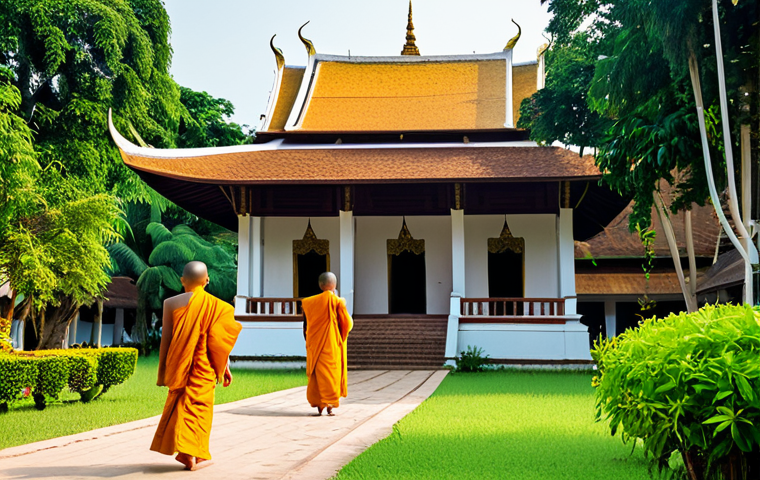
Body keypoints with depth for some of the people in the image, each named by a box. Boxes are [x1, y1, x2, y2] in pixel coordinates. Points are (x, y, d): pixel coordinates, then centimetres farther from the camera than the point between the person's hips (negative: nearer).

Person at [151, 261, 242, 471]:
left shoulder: (171, 303, -2)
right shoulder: (215, 305, -5)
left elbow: (165, 338, -2)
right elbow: (220, 340, -6)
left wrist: (163, 369, 5)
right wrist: (225, 367, 3)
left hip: (178, 365, 2)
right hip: (203, 367, -2)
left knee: (180, 404, 14)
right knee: (198, 406, 6)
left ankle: (187, 454, 14)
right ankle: (193, 454, 0)